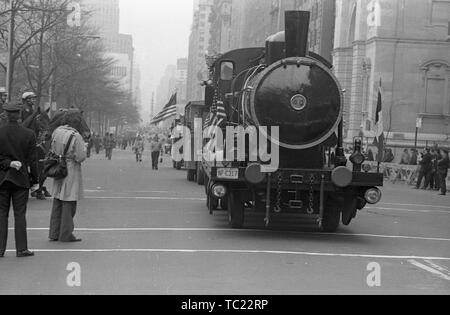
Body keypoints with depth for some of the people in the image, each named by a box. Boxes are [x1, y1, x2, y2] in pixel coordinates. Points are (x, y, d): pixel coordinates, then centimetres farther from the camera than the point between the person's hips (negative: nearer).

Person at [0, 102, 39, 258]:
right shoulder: (29, 134, -6)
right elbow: (32, 160, -2)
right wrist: (35, 180, 4)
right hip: (21, 178, -1)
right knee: (20, 214, 3)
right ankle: (21, 248, 4)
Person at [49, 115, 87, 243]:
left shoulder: (56, 132, 3)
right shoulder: (75, 136, -16)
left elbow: (53, 151, 12)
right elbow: (80, 157, -17)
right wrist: (84, 148, 1)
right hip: (71, 171, -6)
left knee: (57, 202, 14)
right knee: (69, 203, 1)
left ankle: (54, 233, 19)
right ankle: (66, 235, 4)